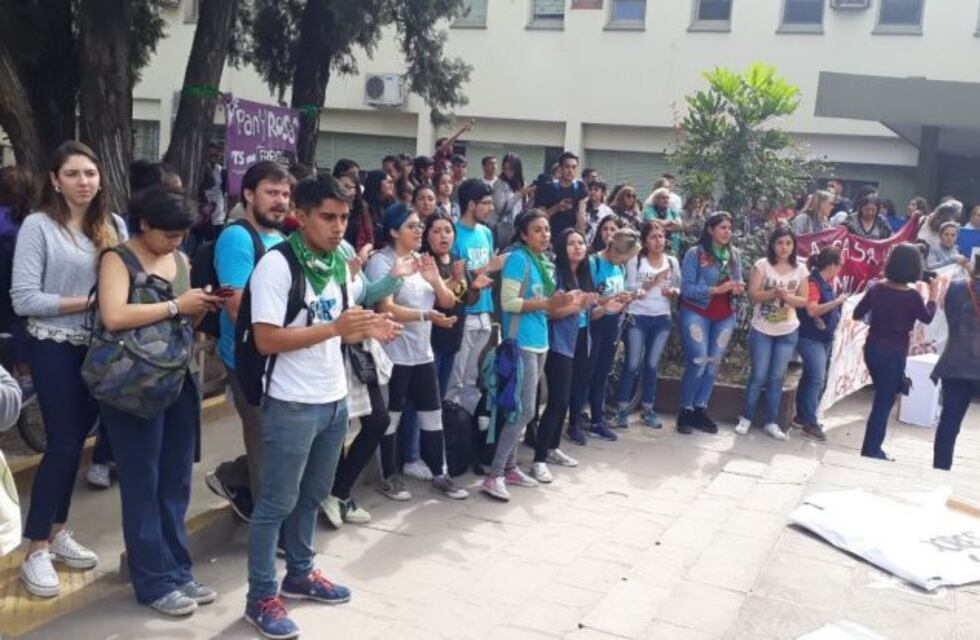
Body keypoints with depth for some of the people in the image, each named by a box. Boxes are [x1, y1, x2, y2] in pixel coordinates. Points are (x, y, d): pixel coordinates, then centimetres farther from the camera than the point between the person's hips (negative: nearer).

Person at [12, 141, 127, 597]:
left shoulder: (113, 225, 6)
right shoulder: (38, 225, -9)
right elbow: (23, 299, -15)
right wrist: (87, 302, -18)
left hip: (101, 348, 5)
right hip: (56, 349, -5)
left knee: (75, 440, 14)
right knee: (62, 443, -3)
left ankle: (57, 531, 29)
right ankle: (36, 551, 10)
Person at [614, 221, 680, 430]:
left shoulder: (672, 261, 7)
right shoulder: (635, 261, -4)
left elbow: (678, 288, 12)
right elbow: (630, 289, -10)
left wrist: (673, 292, -10)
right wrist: (653, 281, -21)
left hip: (662, 318, 3)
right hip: (638, 317, -3)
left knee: (652, 365, 7)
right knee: (632, 364, -4)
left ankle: (647, 408, 16)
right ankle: (623, 409, 4)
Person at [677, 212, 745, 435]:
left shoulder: (735, 255, 6)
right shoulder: (695, 253, -10)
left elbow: (738, 282, 13)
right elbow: (687, 288, -15)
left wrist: (739, 288, -11)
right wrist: (716, 289, -24)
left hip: (725, 316, 5)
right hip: (696, 313, -5)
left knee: (714, 364, 7)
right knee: (698, 362, -11)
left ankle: (700, 410, 16)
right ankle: (686, 411, 3)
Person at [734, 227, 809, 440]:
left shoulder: (800, 270, 2)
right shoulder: (762, 265, -6)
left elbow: (803, 301, 1)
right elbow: (753, 294, -11)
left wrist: (787, 296, -19)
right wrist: (774, 292, -27)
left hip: (788, 332, 3)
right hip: (762, 330, -2)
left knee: (777, 378, 7)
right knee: (758, 376, 1)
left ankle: (770, 422, 15)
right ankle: (746, 418, 14)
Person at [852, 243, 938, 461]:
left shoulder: (877, 288, -3)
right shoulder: (912, 296, -15)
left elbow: (857, 314, 6)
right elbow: (927, 318, 3)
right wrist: (934, 295, 15)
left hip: (872, 349, 5)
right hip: (894, 353, -5)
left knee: (882, 398, 20)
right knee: (884, 402, 4)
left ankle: (872, 448, 26)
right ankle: (870, 451, 8)